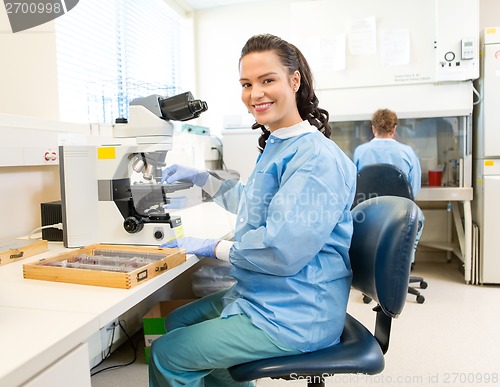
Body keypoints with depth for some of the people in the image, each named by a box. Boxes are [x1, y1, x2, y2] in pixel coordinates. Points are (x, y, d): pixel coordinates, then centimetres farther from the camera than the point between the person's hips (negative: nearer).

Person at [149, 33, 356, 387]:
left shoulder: (314, 157, -24)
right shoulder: (278, 147, 10)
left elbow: (283, 251, -29)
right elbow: (253, 204, 25)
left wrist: (212, 247, -16)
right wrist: (201, 178, 19)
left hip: (294, 317, -10)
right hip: (263, 296, 10)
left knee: (167, 354, -4)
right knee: (177, 321, 22)